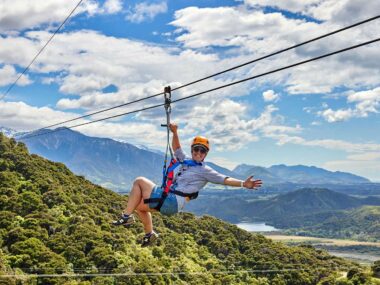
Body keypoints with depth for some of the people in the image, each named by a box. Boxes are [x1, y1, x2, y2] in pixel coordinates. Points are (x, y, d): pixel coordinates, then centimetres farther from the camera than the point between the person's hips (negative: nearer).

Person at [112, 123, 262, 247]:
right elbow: (176, 148, 28)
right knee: (138, 204, 28)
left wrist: (243, 184, -27)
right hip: (167, 198, 8)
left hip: (171, 202, -8)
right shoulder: (186, 162, 16)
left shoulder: (205, 171, -5)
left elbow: (224, 179, -14)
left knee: (140, 181, -10)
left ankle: (127, 216, -10)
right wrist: (175, 133, 14)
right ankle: (149, 234, 34)